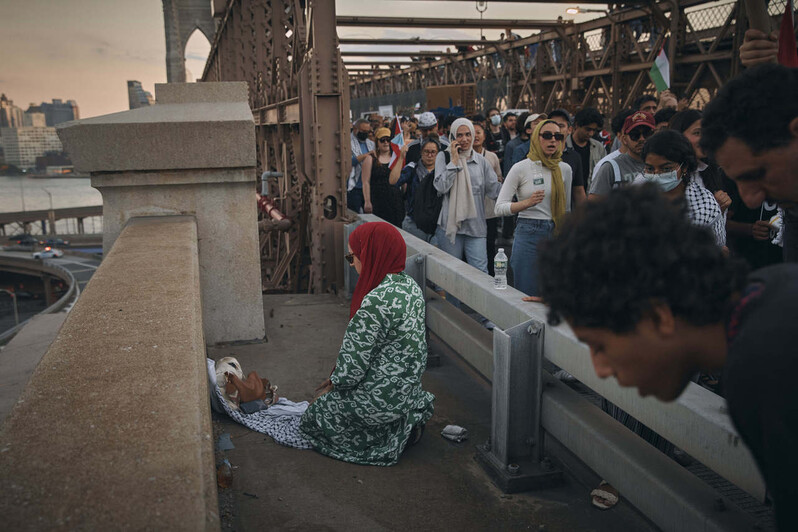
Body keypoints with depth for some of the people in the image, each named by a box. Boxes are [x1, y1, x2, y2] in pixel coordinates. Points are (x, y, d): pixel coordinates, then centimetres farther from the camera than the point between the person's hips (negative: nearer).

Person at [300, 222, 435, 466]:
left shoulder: (376, 302, -29)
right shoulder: (410, 285, 0)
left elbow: (353, 366, -23)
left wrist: (333, 384, -1)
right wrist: (337, 377, 11)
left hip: (382, 398, -9)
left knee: (314, 417, 14)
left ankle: (393, 435, 2)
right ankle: (406, 418, 13)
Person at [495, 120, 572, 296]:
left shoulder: (565, 169, 8)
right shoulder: (521, 168, -3)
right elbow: (499, 208, -8)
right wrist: (528, 203, -23)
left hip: (556, 235, 4)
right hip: (528, 236, -4)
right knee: (527, 295, 0)